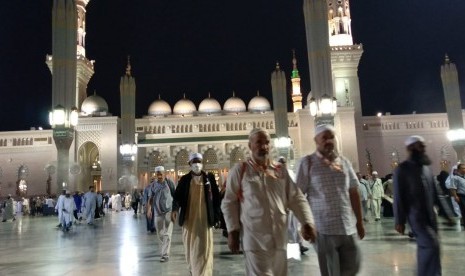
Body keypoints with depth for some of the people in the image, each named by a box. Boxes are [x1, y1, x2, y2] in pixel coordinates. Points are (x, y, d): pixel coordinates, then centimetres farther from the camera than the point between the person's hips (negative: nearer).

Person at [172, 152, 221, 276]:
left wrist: (216, 215, -2)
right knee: (190, 248, 12)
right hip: (189, 219, 2)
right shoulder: (184, 179, 5)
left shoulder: (209, 178, 3)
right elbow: (177, 195, -1)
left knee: (205, 249, -3)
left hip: (205, 219, -2)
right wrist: (175, 208, -21)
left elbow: (216, 197, 4)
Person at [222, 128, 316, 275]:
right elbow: (229, 203, 1)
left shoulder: (281, 170, 9)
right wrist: (233, 231, -5)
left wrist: (307, 222, -4)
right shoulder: (240, 170, -1)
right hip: (255, 239, -4)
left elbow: (296, 198, 8)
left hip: (279, 238, 4)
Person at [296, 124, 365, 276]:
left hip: (348, 226, 4)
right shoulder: (307, 162, -4)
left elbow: (354, 193, 13)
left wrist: (359, 221, 13)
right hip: (324, 228, -4)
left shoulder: (344, 162, 9)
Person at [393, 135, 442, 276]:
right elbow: (398, 197, -9)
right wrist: (399, 221, -10)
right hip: (415, 215, -6)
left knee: (425, 246, 11)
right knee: (431, 245, -16)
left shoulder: (426, 167, 13)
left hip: (430, 215, 7)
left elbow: (435, 192, 18)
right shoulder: (402, 169, -8)